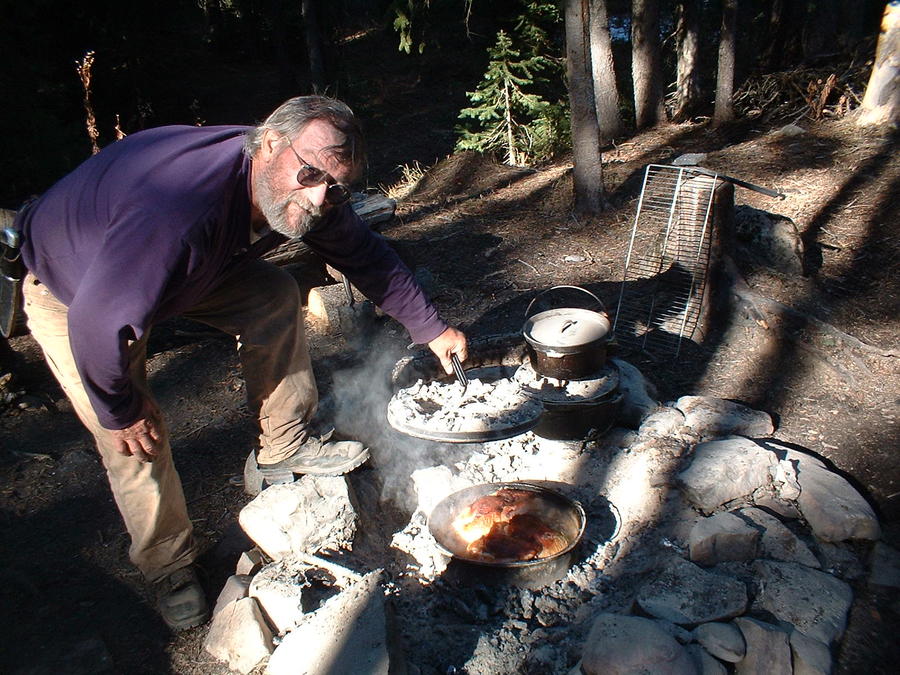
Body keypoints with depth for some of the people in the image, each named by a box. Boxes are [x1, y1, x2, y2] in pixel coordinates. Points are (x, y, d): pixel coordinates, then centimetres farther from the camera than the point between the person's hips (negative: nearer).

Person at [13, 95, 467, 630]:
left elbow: (366, 255, -5)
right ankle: (170, 566, 17)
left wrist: (430, 327, -3)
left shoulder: (310, 194, -21)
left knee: (276, 296, -7)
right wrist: (119, 411, -22)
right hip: (70, 291, -6)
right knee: (135, 436, -9)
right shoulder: (180, 209, -46)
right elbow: (100, 321, -39)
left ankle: (287, 445, 9)